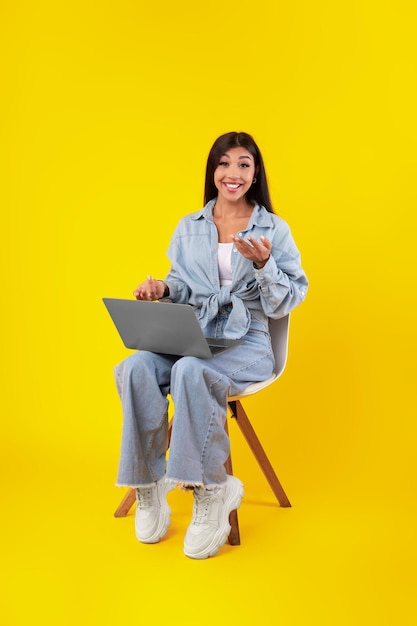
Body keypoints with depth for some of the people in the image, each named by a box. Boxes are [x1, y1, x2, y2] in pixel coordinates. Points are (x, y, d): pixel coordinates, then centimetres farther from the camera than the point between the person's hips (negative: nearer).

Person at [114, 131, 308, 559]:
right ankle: (148, 485, -16)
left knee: (191, 370, -37)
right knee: (135, 368, -29)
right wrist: (162, 289, -3)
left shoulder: (274, 230, 6)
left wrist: (262, 263, -16)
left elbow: (285, 303, 1)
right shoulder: (188, 228, 16)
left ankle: (210, 491, -24)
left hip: (246, 343, -3)